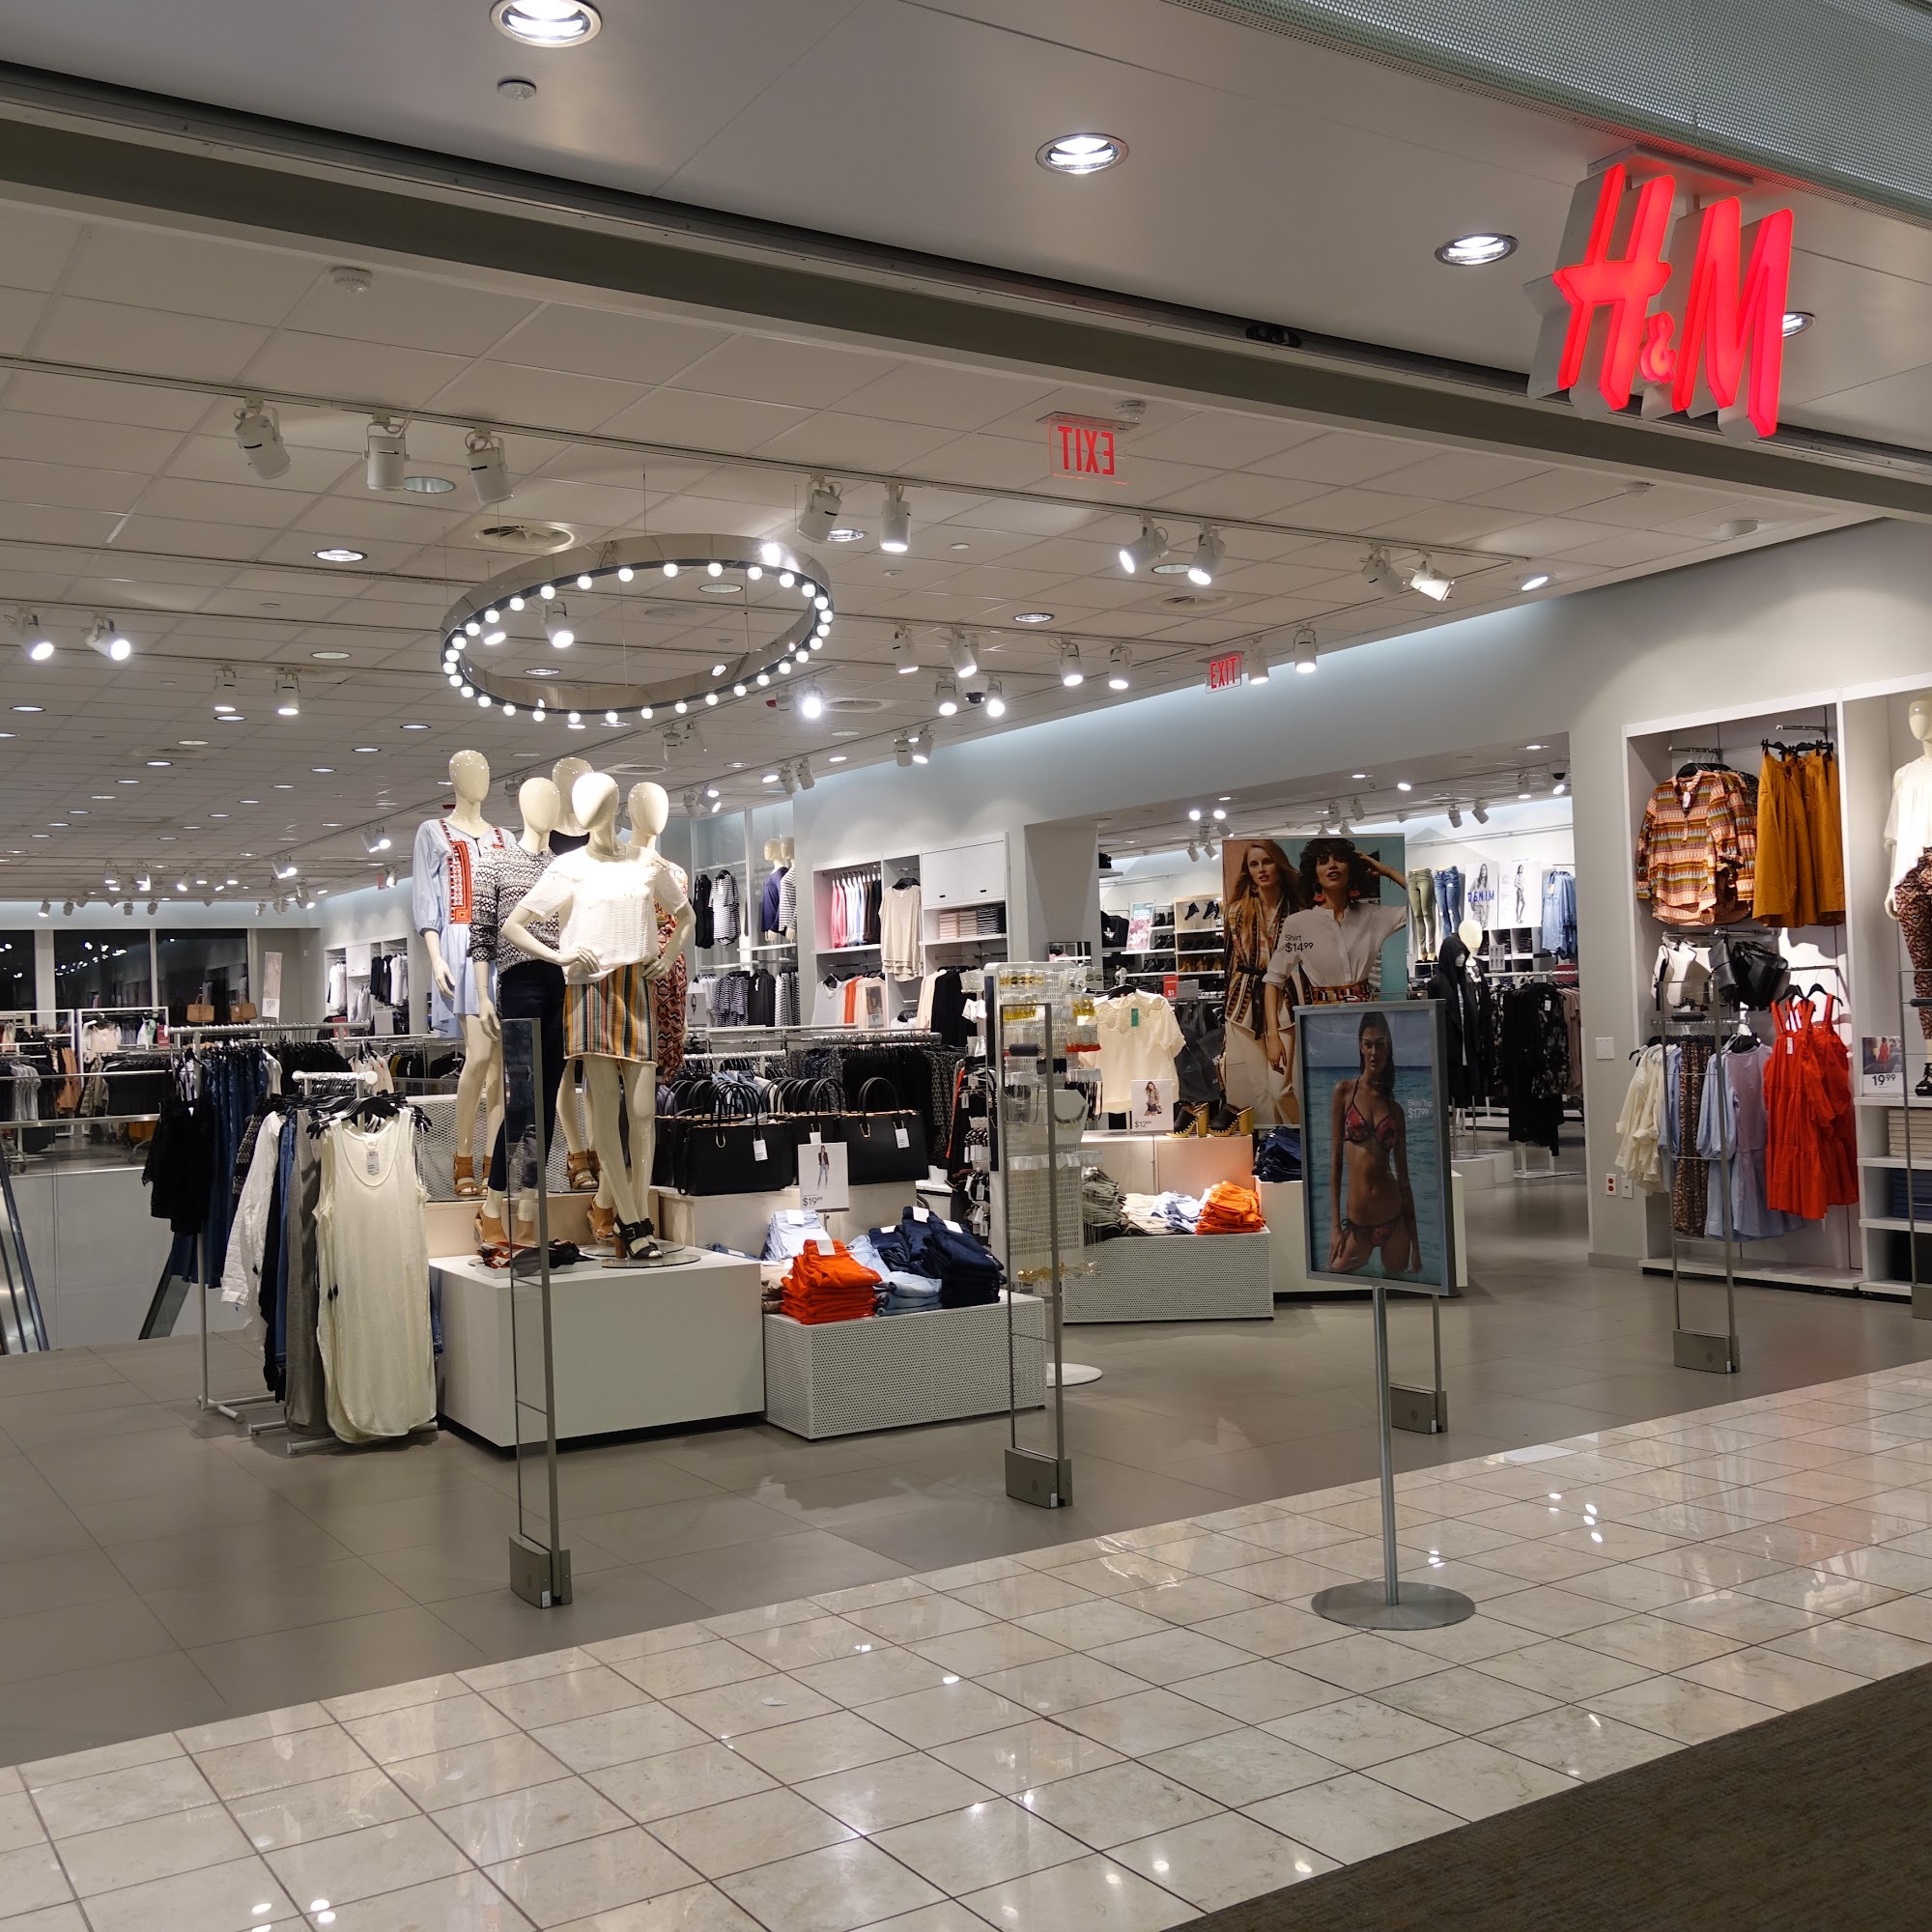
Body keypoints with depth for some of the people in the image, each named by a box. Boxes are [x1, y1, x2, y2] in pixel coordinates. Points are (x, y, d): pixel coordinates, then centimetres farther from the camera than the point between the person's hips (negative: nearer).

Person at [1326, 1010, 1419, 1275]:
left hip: (1394, 1219, 2)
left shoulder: (1395, 1109, 8)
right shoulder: (1344, 1091, 1)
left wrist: (1416, 1246, 7)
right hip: (1357, 1223, -2)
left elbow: (1404, 1178, 8)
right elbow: (1335, 1160, -2)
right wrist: (1335, 1226, -7)